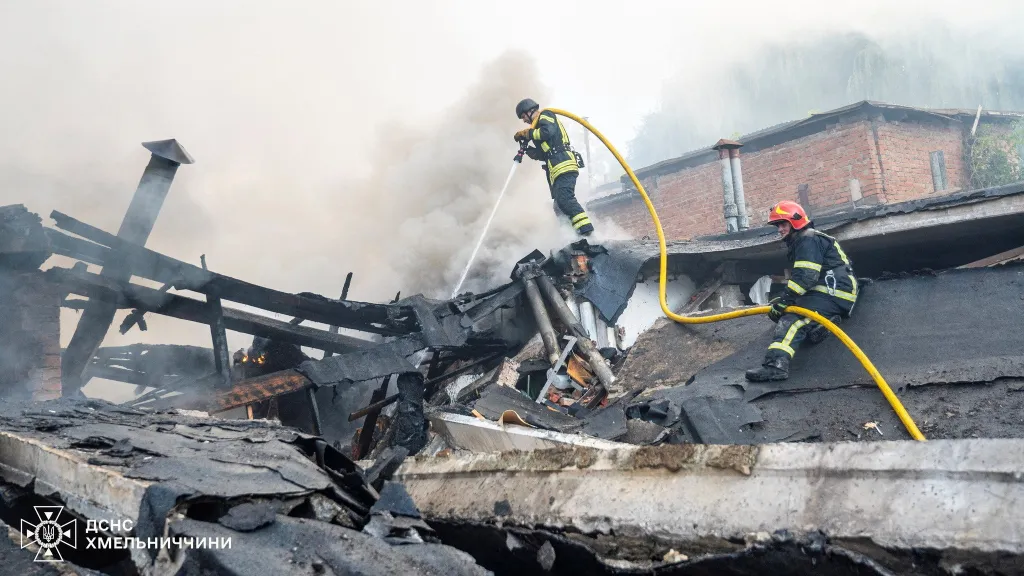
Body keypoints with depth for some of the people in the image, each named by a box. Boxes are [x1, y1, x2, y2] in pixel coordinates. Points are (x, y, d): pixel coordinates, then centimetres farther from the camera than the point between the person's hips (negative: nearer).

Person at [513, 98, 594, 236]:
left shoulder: (545, 116, 7)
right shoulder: (541, 123, 35)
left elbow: (547, 132, -16)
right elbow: (544, 154, 30)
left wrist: (526, 134, -6)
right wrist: (529, 150, 14)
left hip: (563, 165, -11)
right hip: (557, 168, 11)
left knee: (565, 199, -24)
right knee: (560, 205, 4)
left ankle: (586, 230, -34)